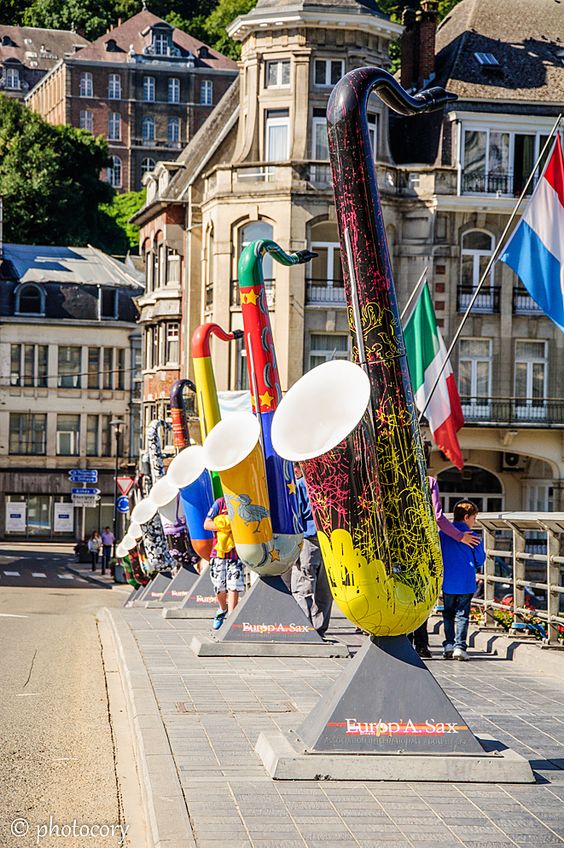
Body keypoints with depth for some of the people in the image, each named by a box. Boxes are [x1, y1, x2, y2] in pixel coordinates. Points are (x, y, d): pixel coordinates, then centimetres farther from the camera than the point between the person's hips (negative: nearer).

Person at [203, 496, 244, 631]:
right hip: (219, 553, 0)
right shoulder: (220, 503, 0)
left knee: (233, 587, -9)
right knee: (220, 588, 7)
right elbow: (207, 524, -2)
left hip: (237, 554, 0)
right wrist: (225, 525, -16)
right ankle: (223, 609, 36)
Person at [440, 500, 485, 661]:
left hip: (448, 583, 3)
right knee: (462, 615, 2)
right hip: (466, 583, -3)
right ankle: (459, 646, -5)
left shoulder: (442, 534, 3)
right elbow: (480, 559, 0)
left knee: (448, 614, 14)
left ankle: (448, 645, 9)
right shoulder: (471, 536, -7)